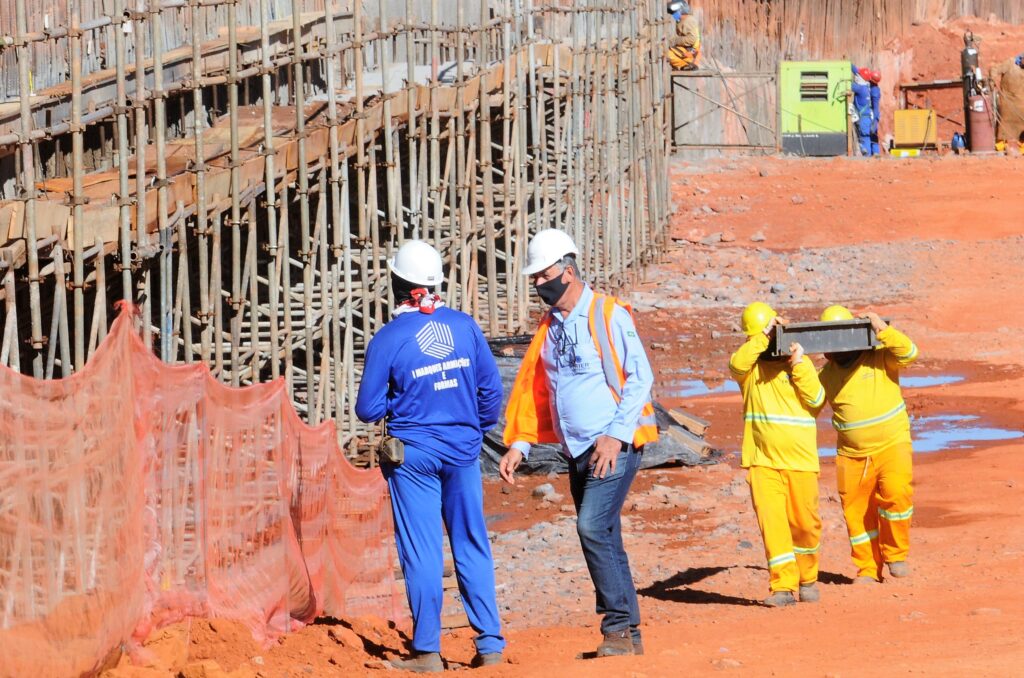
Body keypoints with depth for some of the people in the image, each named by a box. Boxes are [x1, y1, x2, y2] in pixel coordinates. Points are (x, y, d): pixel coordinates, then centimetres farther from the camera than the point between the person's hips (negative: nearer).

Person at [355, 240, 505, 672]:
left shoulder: (388, 339, -12)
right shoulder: (464, 326, -2)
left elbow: (368, 410, -8)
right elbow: (491, 389, 4)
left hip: (413, 454, -3)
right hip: (462, 450, 3)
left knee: (421, 552, 2)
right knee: (472, 548, 10)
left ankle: (427, 653, 2)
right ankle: (490, 645, 9)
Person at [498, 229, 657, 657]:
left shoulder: (609, 315, -7)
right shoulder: (548, 328, 14)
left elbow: (640, 378, -11)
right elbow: (532, 390, 18)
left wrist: (616, 434, -18)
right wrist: (519, 444, 8)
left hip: (614, 446, -7)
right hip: (577, 452, 7)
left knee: (592, 527, -20)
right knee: (603, 540, 7)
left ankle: (619, 627, -16)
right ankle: (628, 636, 11)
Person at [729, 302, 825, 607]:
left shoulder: (801, 362, 7)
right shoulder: (750, 363, 8)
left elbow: (816, 400, -5)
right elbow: (737, 365, -16)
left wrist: (798, 365, -12)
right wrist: (763, 336, -17)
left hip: (800, 458, 0)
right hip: (762, 460, 0)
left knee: (805, 523, 6)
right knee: (771, 521, -12)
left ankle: (807, 578, 27)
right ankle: (782, 586, -13)